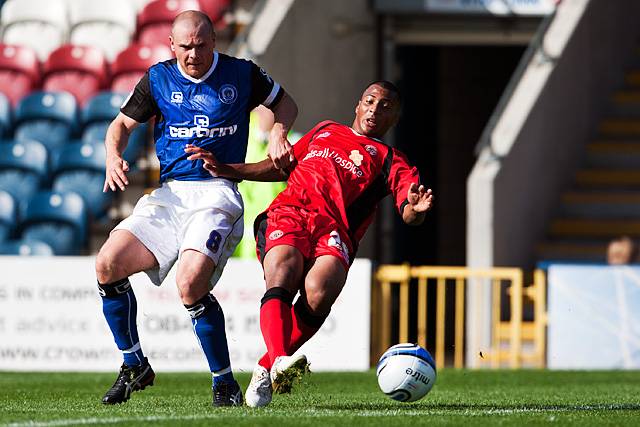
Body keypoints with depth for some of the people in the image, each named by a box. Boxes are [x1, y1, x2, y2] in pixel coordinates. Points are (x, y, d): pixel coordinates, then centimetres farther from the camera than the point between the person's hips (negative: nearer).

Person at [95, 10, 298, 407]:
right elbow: (122, 124, 18)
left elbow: (285, 103, 20)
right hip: (169, 194, 4)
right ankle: (135, 366, 5)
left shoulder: (242, 74, 4)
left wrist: (278, 133, -1)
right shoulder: (158, 79, 8)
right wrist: (114, 158, -3)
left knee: (191, 283, -27)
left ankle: (225, 384, -12)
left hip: (217, 193, -4)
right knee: (108, 264, -13)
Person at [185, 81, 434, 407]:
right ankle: (280, 361, -51)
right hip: (288, 215, 2)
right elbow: (282, 167, 38)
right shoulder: (325, 131, 32)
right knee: (282, 276, -32)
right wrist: (226, 170, 28)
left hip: (334, 231, -2)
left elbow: (409, 214, 3)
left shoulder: (390, 161, 20)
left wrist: (415, 209, -22)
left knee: (319, 291, -33)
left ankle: (265, 368, -17)